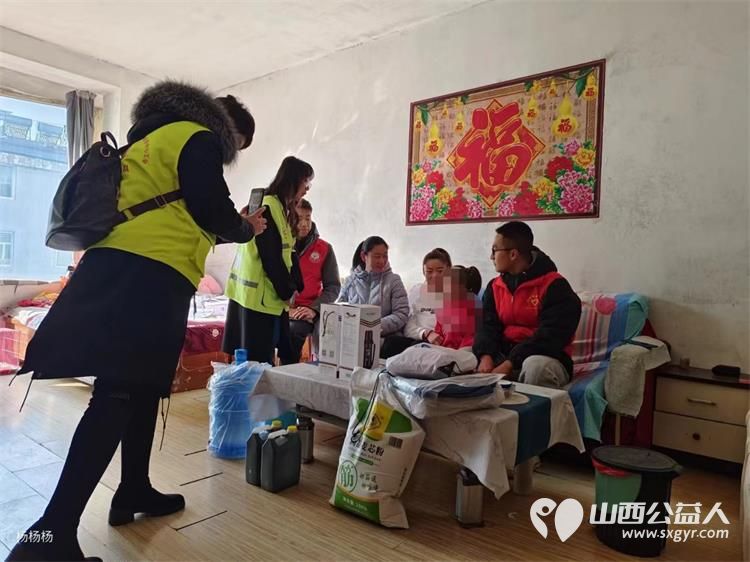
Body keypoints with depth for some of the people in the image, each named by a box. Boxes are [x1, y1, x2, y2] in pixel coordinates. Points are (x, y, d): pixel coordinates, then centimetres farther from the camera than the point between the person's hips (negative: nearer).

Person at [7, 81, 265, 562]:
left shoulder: (151, 138, 29)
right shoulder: (200, 138, 1)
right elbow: (211, 210, -10)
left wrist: (227, 227, 27)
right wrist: (246, 229, 10)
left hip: (116, 267, 10)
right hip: (151, 275, -9)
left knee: (145, 384, 15)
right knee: (119, 394, -11)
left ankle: (134, 490, 25)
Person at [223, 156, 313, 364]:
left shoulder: (281, 208, 16)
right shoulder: (268, 207, -15)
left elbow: (286, 253, 14)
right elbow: (270, 257, -18)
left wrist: (294, 286, 5)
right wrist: (287, 291, -9)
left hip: (268, 294, 10)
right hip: (259, 295, -10)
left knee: (261, 358, 13)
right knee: (258, 359, -4)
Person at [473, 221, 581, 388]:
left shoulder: (555, 286, -11)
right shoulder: (495, 286, 10)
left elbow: (550, 336, -19)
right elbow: (489, 327, 1)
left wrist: (509, 363, -26)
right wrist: (486, 356, -21)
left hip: (545, 359, -5)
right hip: (503, 355, 5)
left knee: (536, 366, -39)